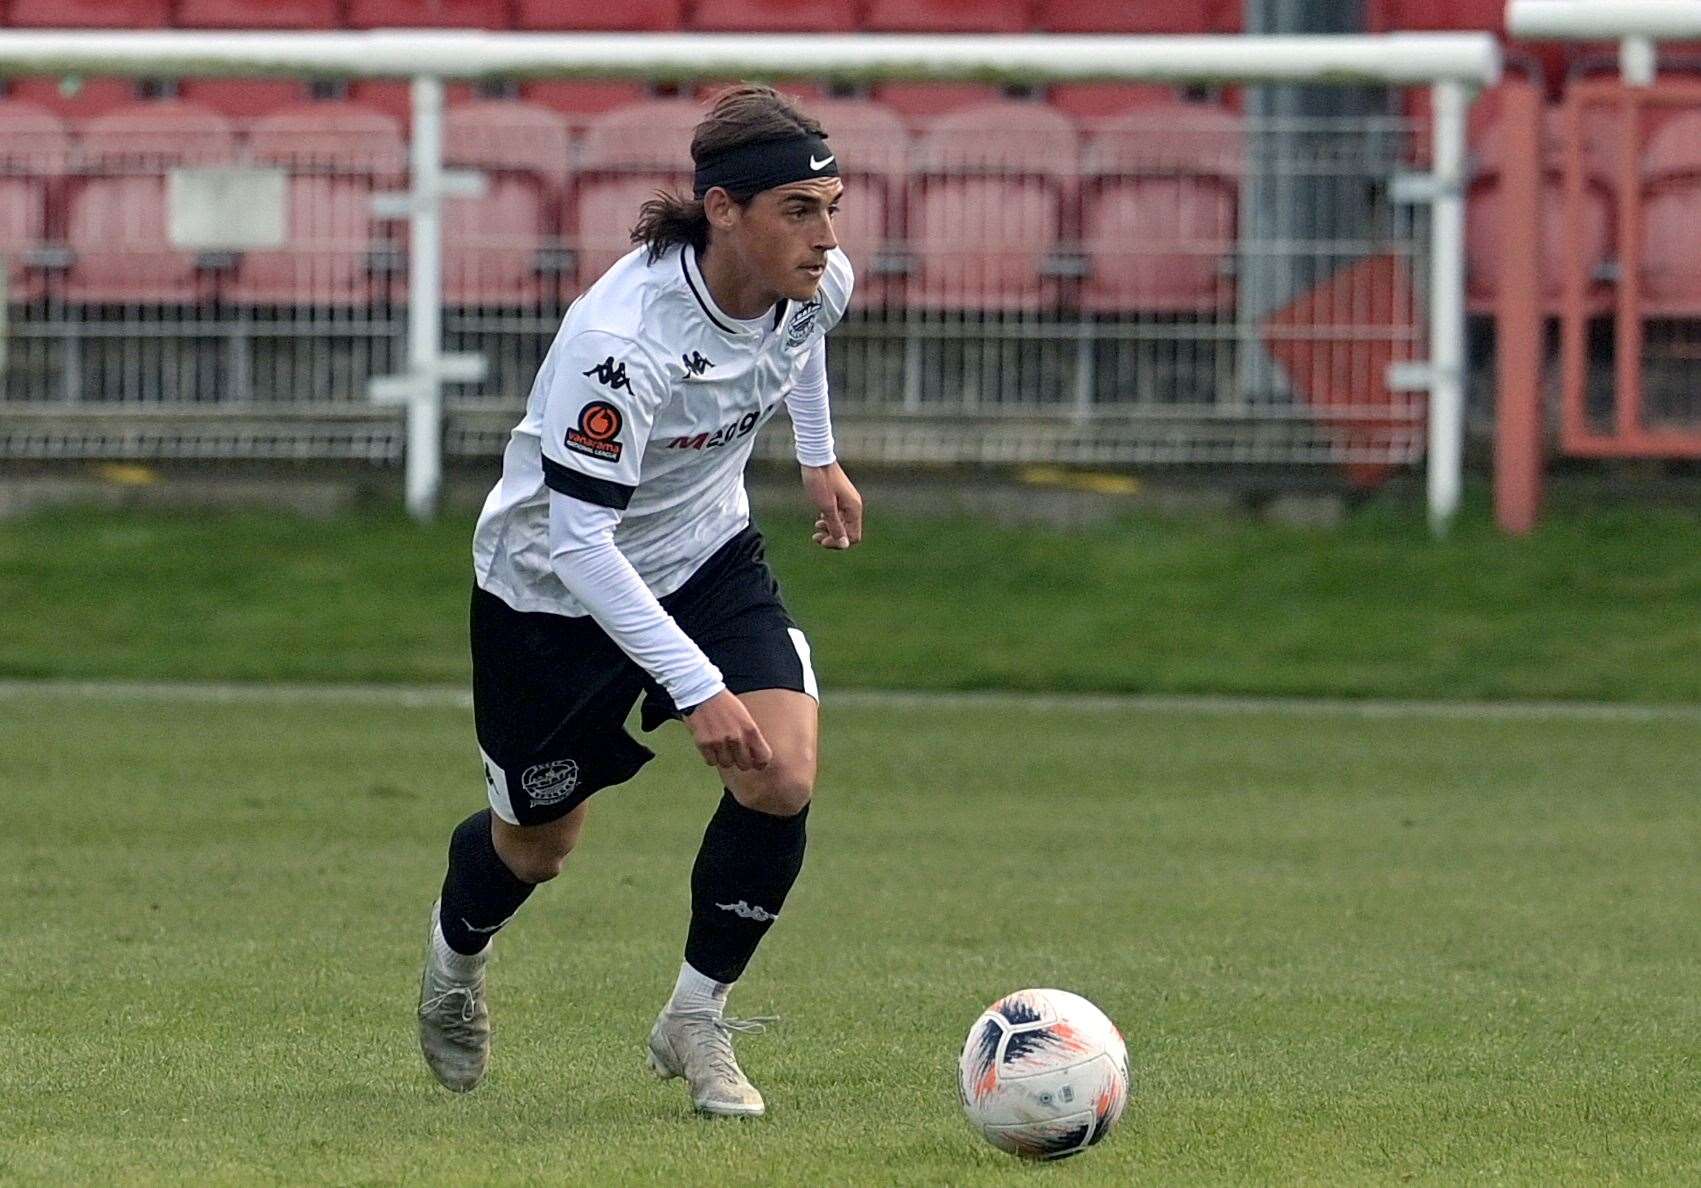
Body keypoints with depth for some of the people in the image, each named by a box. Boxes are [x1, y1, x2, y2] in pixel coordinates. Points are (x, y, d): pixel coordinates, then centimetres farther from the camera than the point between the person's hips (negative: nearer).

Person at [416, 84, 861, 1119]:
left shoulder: (818, 282, -18)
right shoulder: (621, 341, -39)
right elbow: (578, 538, -36)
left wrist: (820, 458, 23)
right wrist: (699, 688, -40)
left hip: (709, 553, 5)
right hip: (552, 590, -5)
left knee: (784, 776, -19)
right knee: (541, 844, 14)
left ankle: (698, 1022, 3)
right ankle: (456, 950, 52)